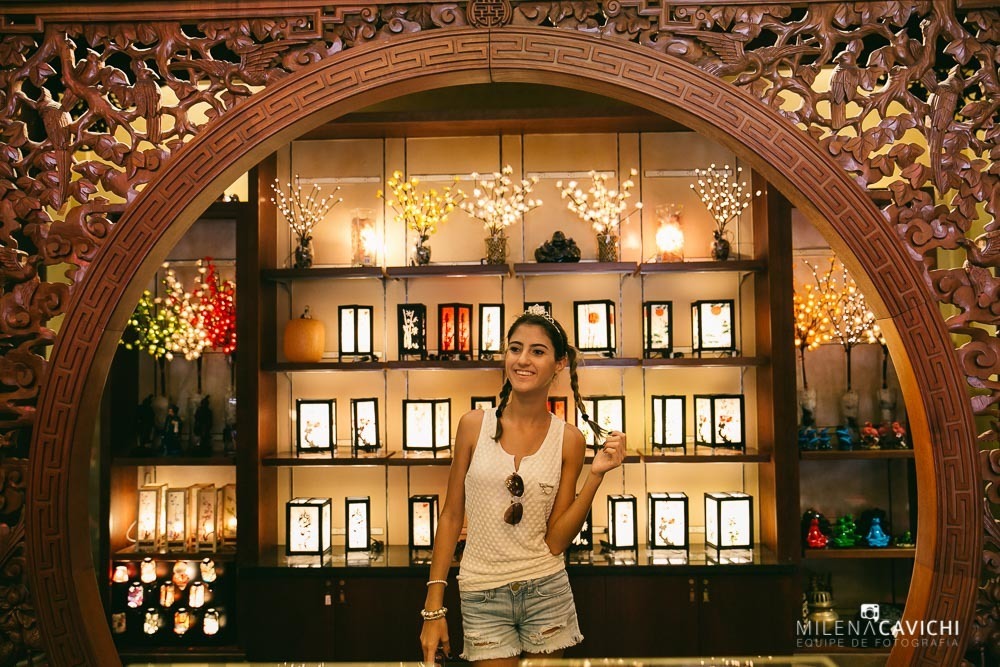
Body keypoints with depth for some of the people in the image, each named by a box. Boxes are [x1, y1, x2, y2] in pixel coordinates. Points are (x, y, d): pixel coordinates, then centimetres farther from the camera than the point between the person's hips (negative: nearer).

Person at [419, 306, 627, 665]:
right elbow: (451, 516, 0)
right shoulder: (474, 425, -5)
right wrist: (433, 609, -1)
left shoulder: (569, 439, -4)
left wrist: (596, 474, -14)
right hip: (481, 596, -1)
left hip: (546, 592, 1)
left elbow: (556, 541, -5)